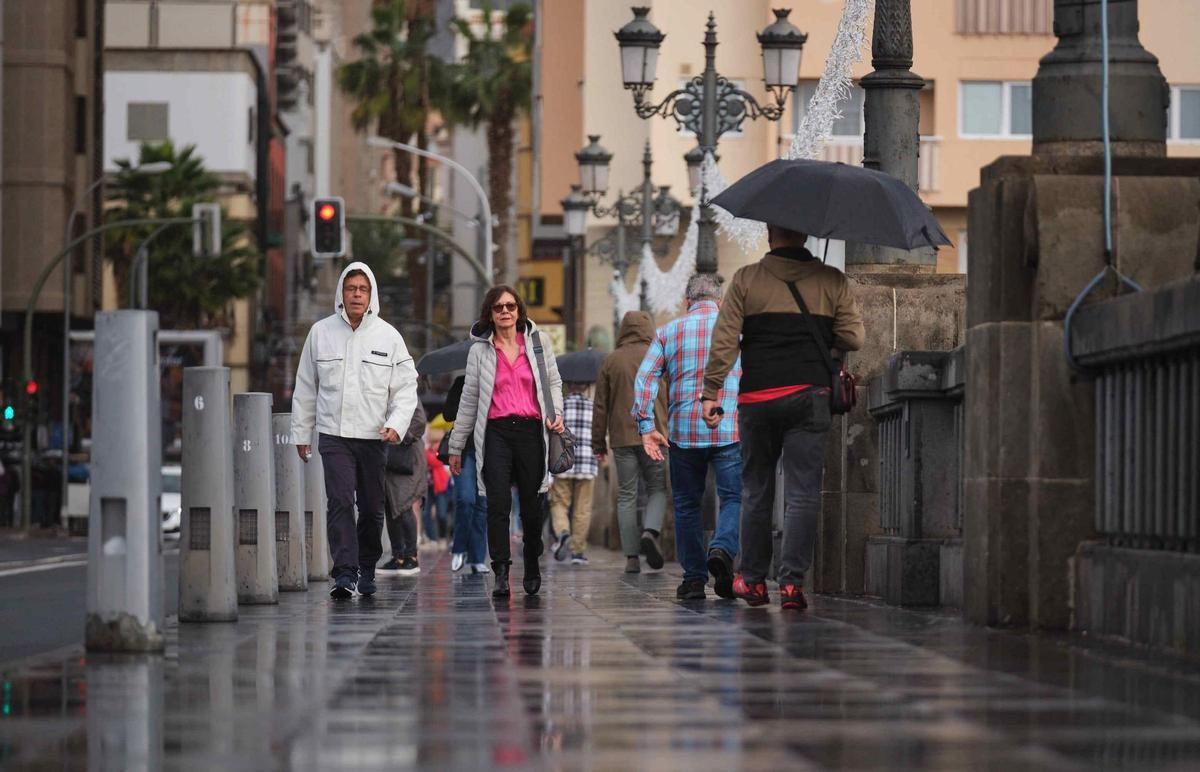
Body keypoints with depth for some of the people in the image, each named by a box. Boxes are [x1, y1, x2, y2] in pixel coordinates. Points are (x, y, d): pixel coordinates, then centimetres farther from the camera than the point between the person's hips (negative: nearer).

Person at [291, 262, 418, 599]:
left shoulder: (388, 336, 4)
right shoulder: (321, 332, 5)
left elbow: (405, 387, 3)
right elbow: (305, 388, 12)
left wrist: (396, 424, -13)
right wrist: (301, 432, 12)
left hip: (373, 436, 1)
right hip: (333, 435, -1)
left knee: (372, 507, 8)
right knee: (340, 502, -14)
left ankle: (367, 570, 26)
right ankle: (345, 574, -20)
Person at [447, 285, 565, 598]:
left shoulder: (537, 342, 8)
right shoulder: (480, 350, 8)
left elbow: (554, 382, 16)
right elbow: (469, 400, 12)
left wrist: (556, 413, -3)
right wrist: (456, 446, 14)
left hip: (531, 429, 1)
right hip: (496, 432, -1)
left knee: (531, 504, 4)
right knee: (498, 502, -14)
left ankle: (532, 568, 24)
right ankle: (501, 573, -15)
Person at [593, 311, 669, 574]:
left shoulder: (610, 361, 4)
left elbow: (601, 405, 5)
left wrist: (598, 442, 11)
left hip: (622, 438, 1)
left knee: (626, 496, 5)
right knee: (657, 489, 10)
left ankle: (631, 557, 0)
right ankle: (651, 531, -17)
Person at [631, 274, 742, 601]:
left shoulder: (667, 332, 8)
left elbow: (645, 378, -1)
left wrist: (646, 425, -3)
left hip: (683, 432, 2)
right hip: (730, 430, -2)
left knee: (687, 504, 12)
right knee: (734, 498, 1)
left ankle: (694, 578, 10)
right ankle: (722, 549, -27)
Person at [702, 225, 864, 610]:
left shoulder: (746, 279, 2)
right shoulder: (833, 281, 3)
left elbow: (724, 340, -2)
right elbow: (853, 337, 3)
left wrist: (711, 393, 1)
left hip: (756, 398, 1)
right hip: (809, 397, -1)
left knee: (756, 492, 13)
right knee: (803, 493, -2)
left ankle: (753, 579, 20)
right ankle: (792, 580, -12)